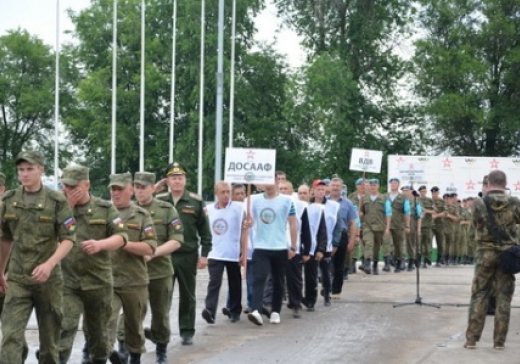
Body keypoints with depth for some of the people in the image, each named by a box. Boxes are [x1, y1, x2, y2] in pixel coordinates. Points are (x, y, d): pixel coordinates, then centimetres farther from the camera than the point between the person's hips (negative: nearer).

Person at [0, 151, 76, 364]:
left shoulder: (57, 201, -6)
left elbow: (68, 239, -9)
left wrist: (50, 264, -23)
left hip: (49, 279, -1)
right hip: (17, 279, 2)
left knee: (50, 335, 11)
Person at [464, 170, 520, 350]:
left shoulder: (479, 204, -8)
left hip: (485, 253, 0)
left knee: (479, 296, 6)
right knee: (503, 297, 6)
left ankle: (471, 339, 5)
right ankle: (499, 341, 6)